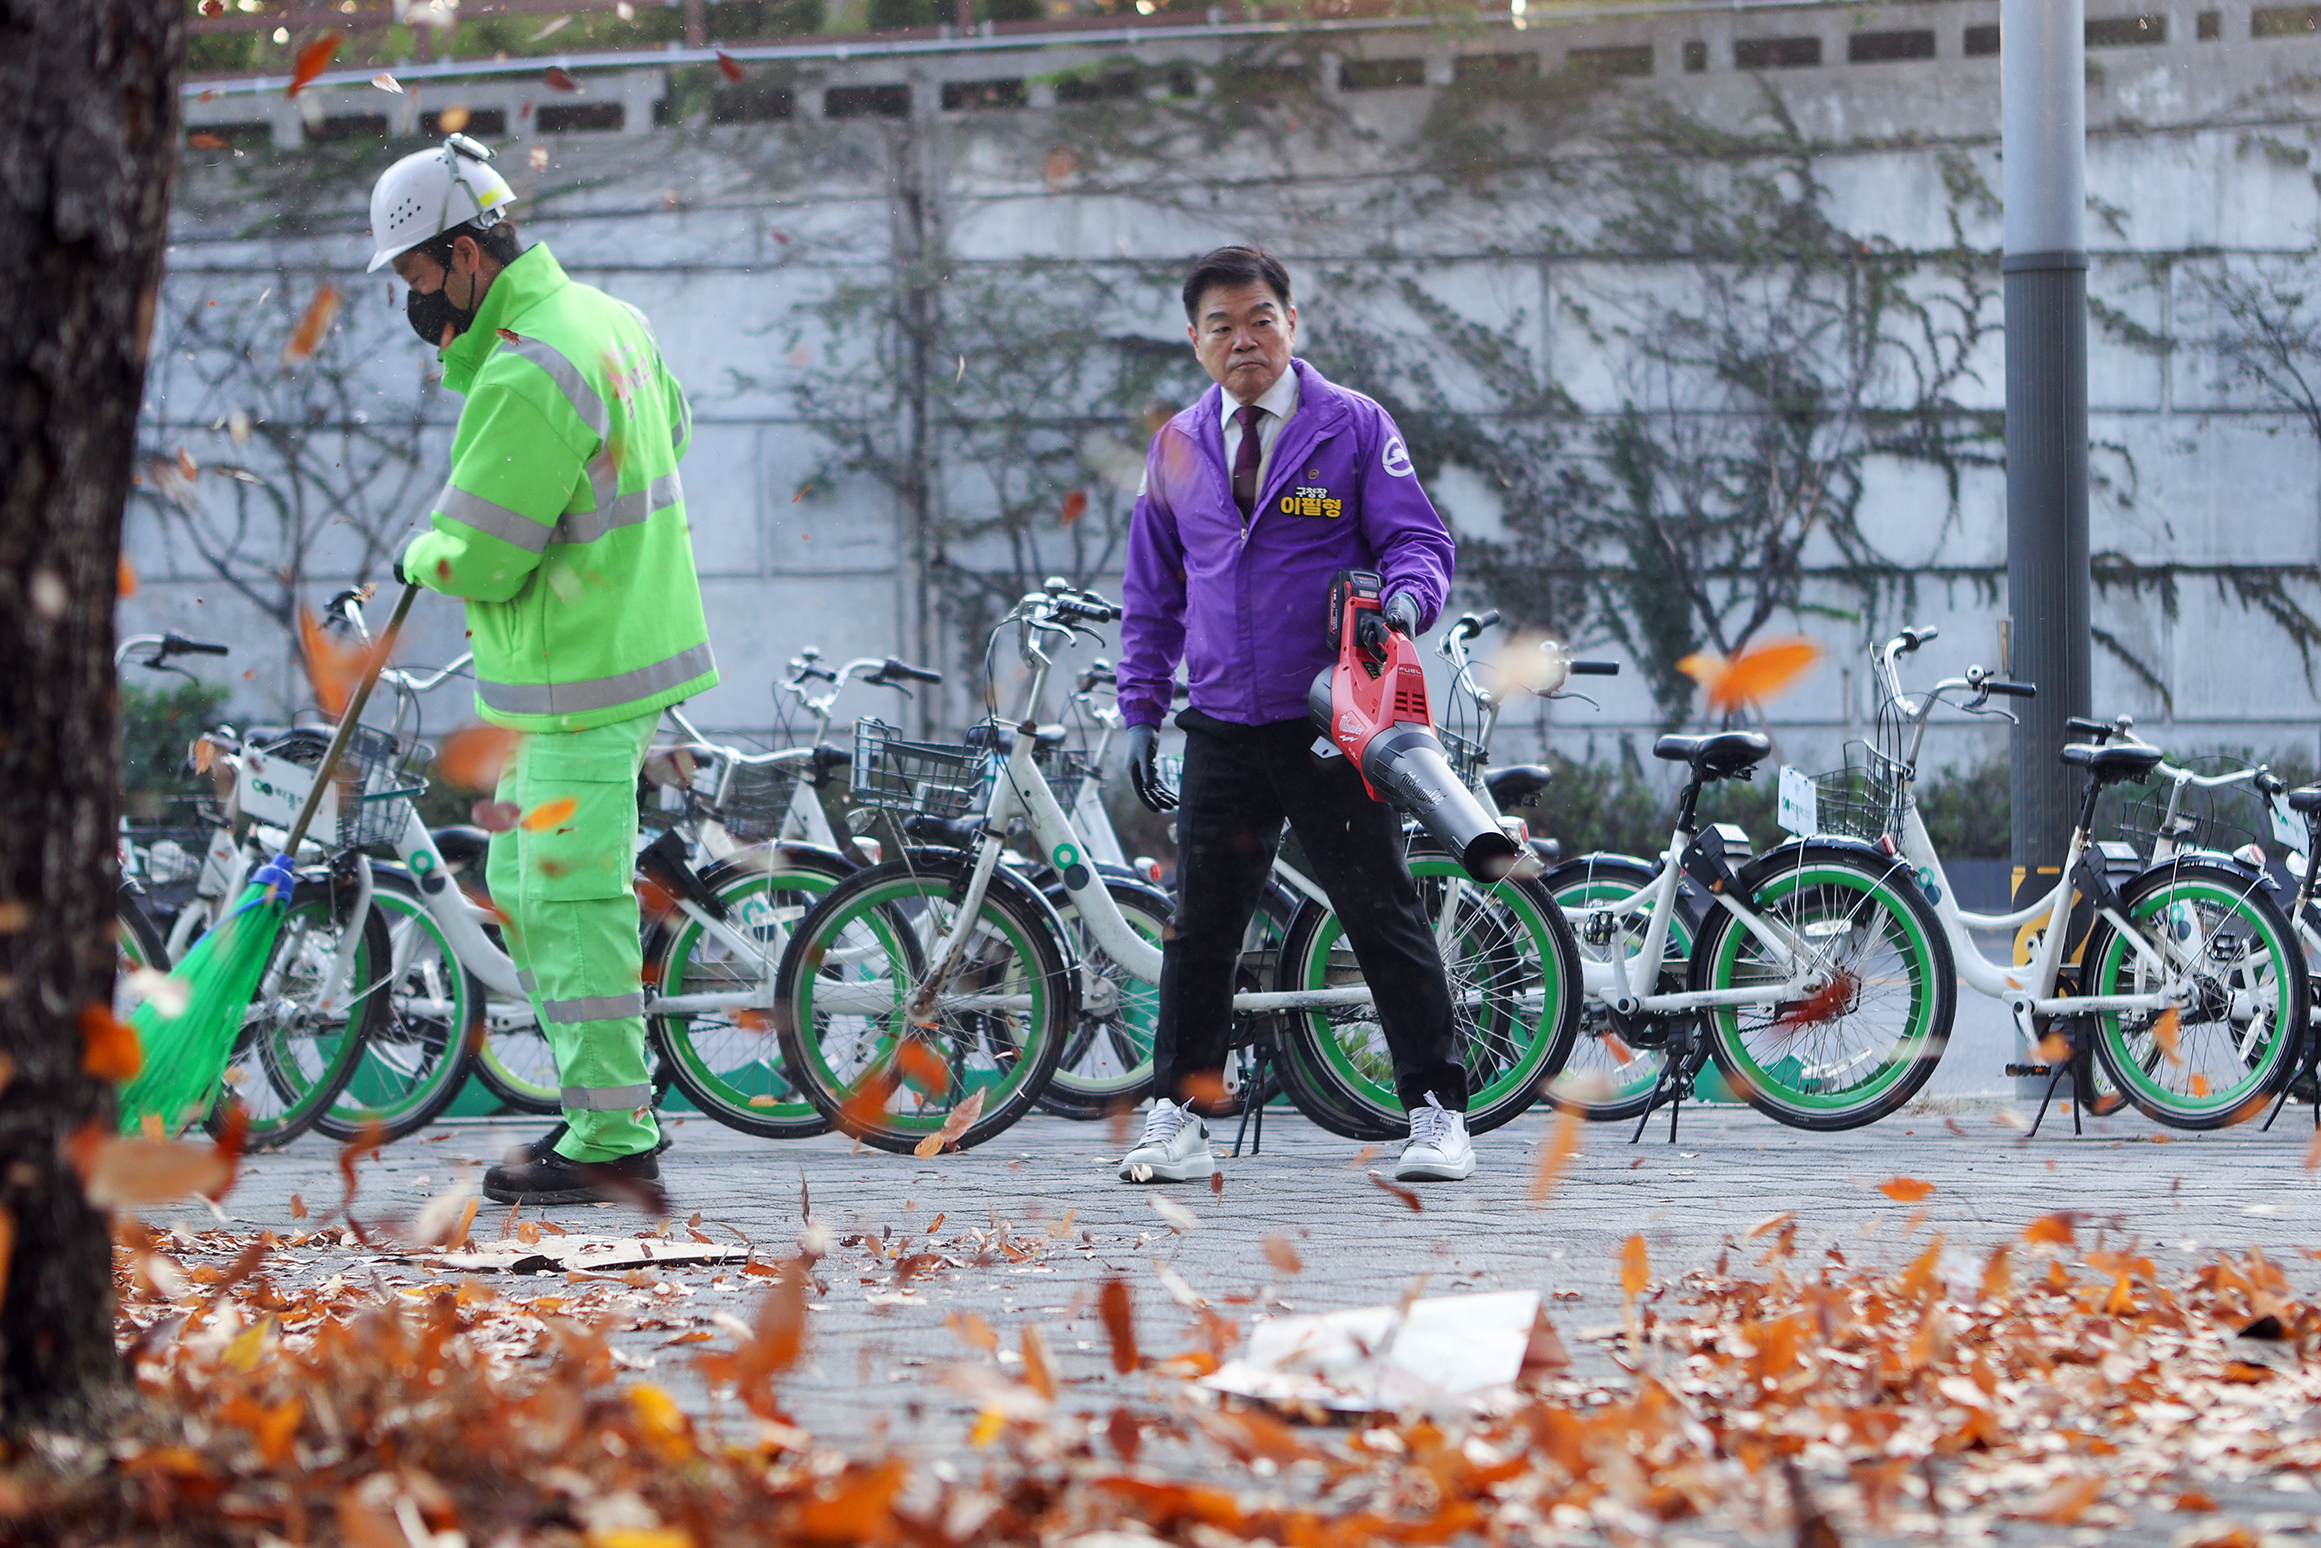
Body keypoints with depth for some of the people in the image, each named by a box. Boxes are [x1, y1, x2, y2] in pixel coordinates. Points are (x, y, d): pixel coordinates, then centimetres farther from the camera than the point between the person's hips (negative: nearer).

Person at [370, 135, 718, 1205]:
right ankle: (602, 1103, 21)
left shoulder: (525, 375, -22)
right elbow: (671, 420, 31)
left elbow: (479, 557, -22)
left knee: (570, 900, -7)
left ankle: (613, 1146, -4)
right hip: (630, 637, 10)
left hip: (581, 680, -10)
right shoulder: (602, 319, 10)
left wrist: (419, 557, 0)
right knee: (522, 886, 17)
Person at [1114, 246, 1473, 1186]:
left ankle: (1437, 1112, 5)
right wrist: (1141, 710, 11)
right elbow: (1152, 596, 17)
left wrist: (1406, 596, -25)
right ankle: (1178, 1116, 12)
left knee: (1385, 917, -1)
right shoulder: (1177, 449, 11)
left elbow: (1417, 539, -2)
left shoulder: (1353, 427, 0)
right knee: (1201, 925, 4)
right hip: (1223, 731, 3)